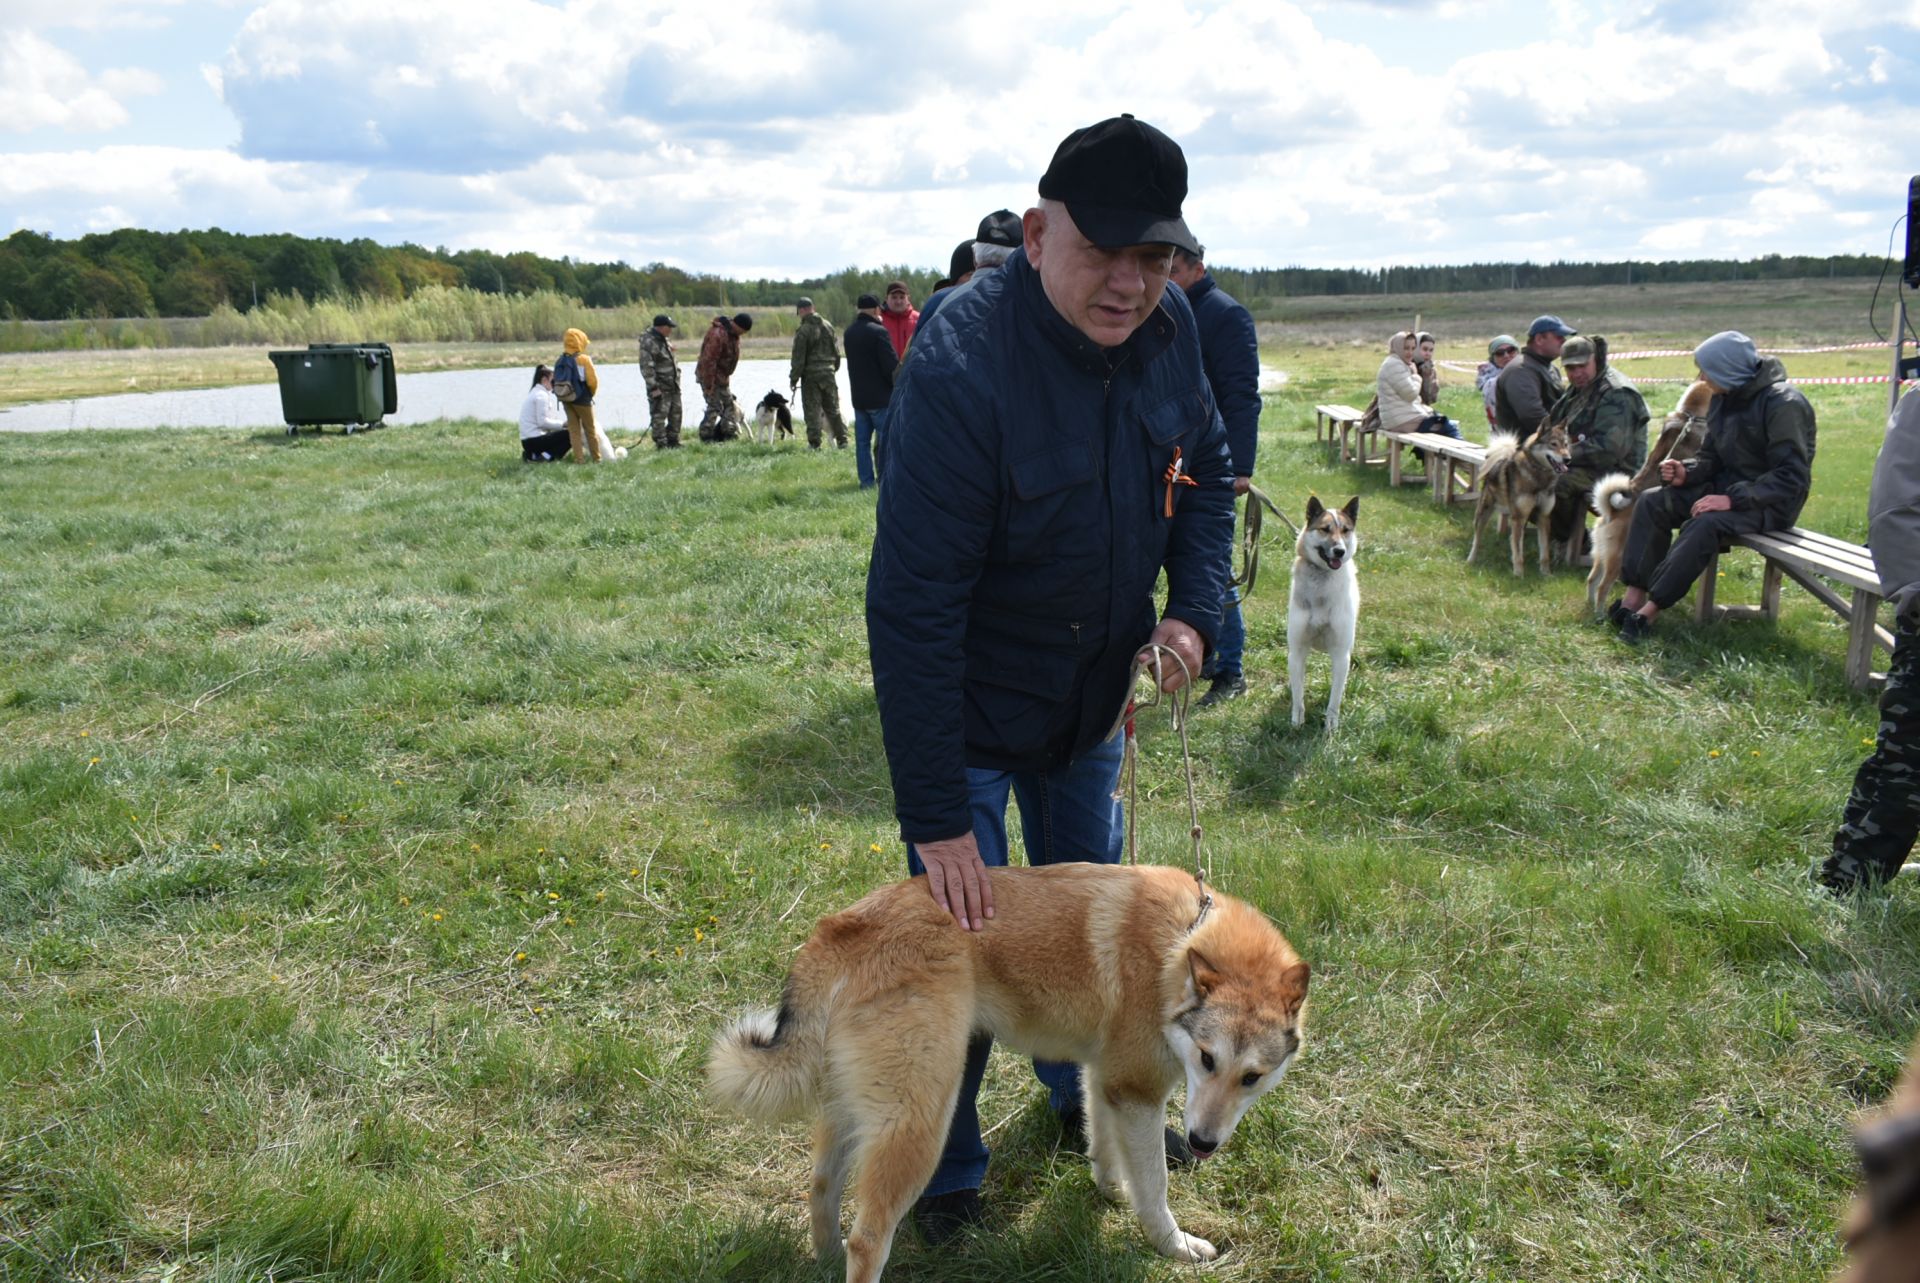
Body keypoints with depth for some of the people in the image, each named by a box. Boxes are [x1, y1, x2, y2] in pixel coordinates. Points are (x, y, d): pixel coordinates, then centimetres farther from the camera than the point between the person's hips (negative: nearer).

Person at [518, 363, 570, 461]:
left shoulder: (536, 393, 18)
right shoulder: (541, 395, -12)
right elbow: (542, 422, -18)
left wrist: (562, 423, 5)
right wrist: (563, 424, -10)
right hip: (535, 440, -10)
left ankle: (533, 454, 11)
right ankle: (547, 456, -16)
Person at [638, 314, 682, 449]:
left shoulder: (666, 339, 12)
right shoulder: (649, 343, -17)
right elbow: (646, 367, -20)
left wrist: (677, 372, 22)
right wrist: (653, 387, -21)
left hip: (673, 385, 9)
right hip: (660, 387, -9)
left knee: (676, 414, 12)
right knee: (659, 415, -6)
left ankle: (673, 441, 22)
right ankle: (661, 444, -2)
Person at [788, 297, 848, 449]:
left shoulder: (803, 331, -12)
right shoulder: (828, 326, 6)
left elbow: (798, 358, -12)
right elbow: (837, 351, 12)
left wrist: (793, 378, -5)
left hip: (810, 375, -5)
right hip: (828, 373, 5)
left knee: (813, 410, 0)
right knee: (833, 409, 13)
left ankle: (815, 443, -1)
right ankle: (842, 441, 13)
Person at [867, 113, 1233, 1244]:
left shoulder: (1167, 326, -12)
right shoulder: (962, 367, -32)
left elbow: (1205, 472, 8)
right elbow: (912, 609, -31)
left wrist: (1195, 609, -9)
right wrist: (936, 817, -29)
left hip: (1095, 696, 6)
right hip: (969, 714, -6)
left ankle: (1085, 1091, 49)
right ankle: (945, 1179, 27)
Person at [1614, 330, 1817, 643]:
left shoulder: (1782, 403, -20)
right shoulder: (1724, 399, 5)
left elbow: (1791, 476, -24)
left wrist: (1733, 499, -30)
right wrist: (1686, 472, -9)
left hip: (1772, 502, -9)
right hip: (1729, 485, 9)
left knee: (1704, 524, -33)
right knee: (1652, 502, -6)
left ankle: (1651, 609, -30)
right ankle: (1635, 595, -14)